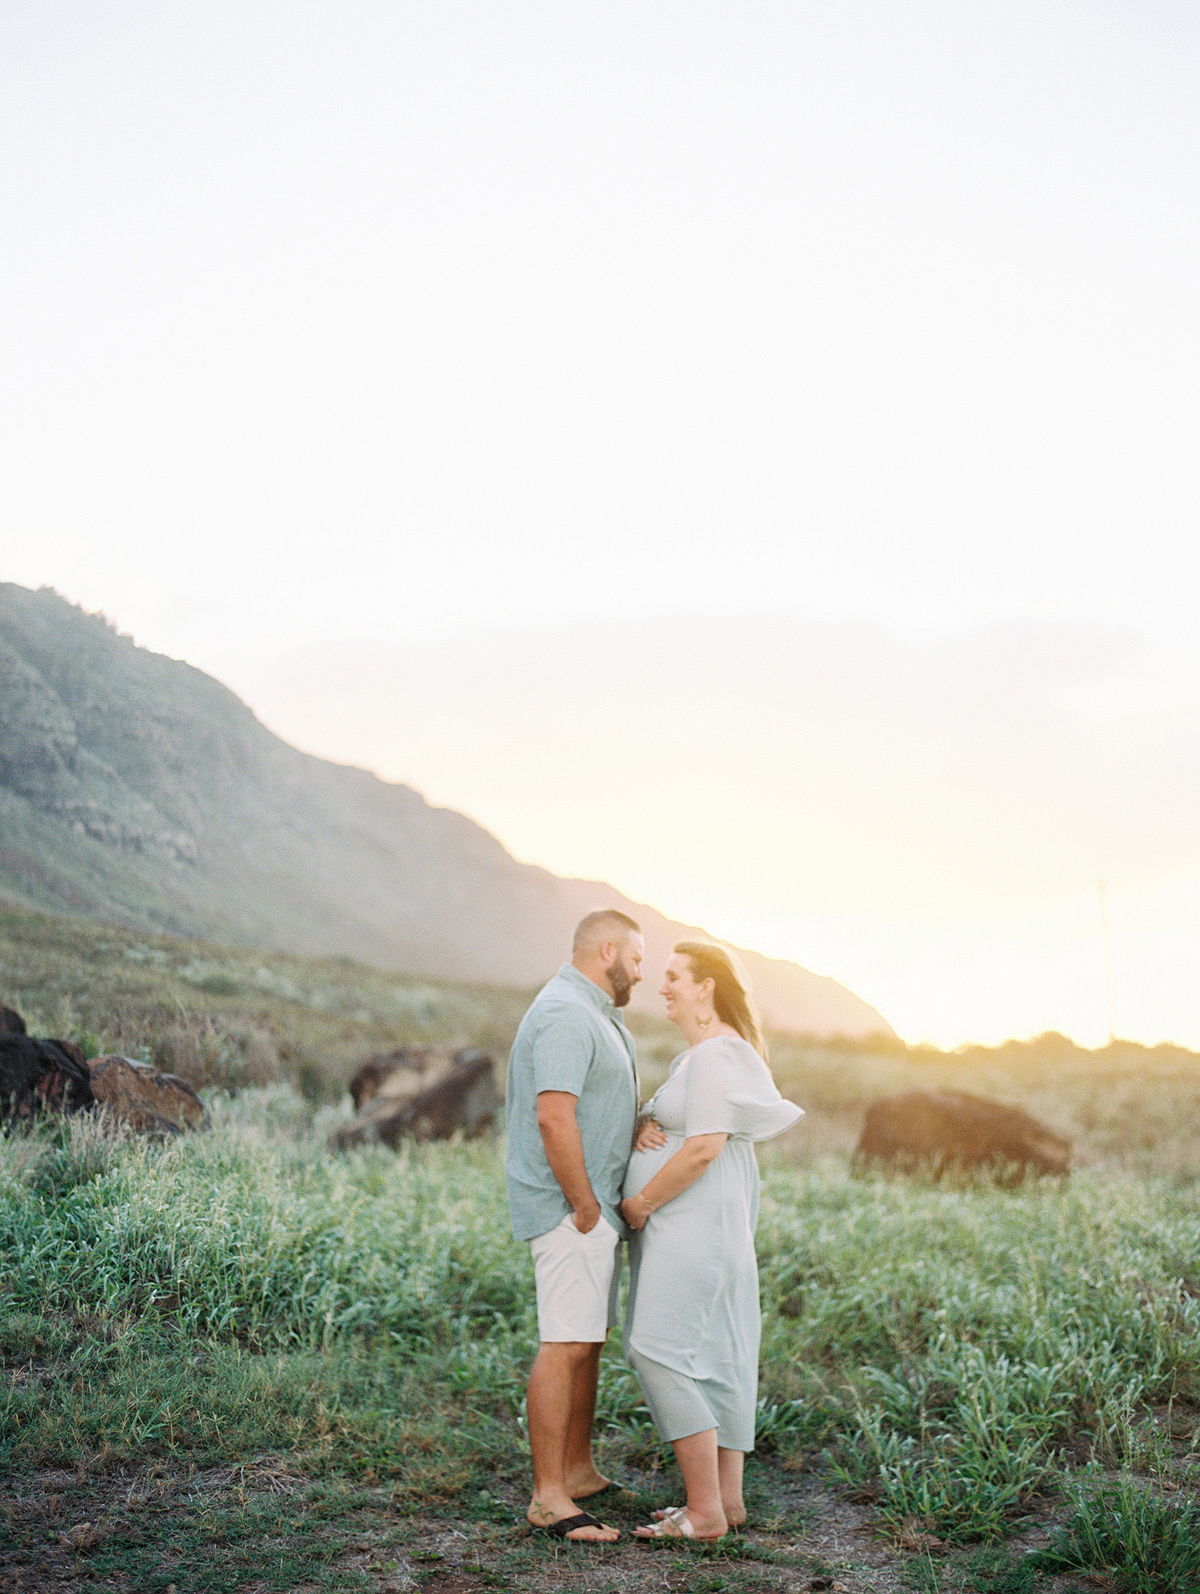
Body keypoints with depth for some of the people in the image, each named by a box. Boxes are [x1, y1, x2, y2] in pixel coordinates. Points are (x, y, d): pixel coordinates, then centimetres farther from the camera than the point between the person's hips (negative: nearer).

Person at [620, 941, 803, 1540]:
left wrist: (641, 1203, -15)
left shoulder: (717, 1053, -15)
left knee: (660, 1352, -12)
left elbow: (704, 1148, -24)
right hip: (683, 1228, 11)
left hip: (692, 1223, -11)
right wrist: (644, 1126, -4)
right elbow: (675, 1129, 21)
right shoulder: (699, 1054, 18)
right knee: (714, 1354, 10)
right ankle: (727, 1498, 14)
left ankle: (705, 1511, -11)